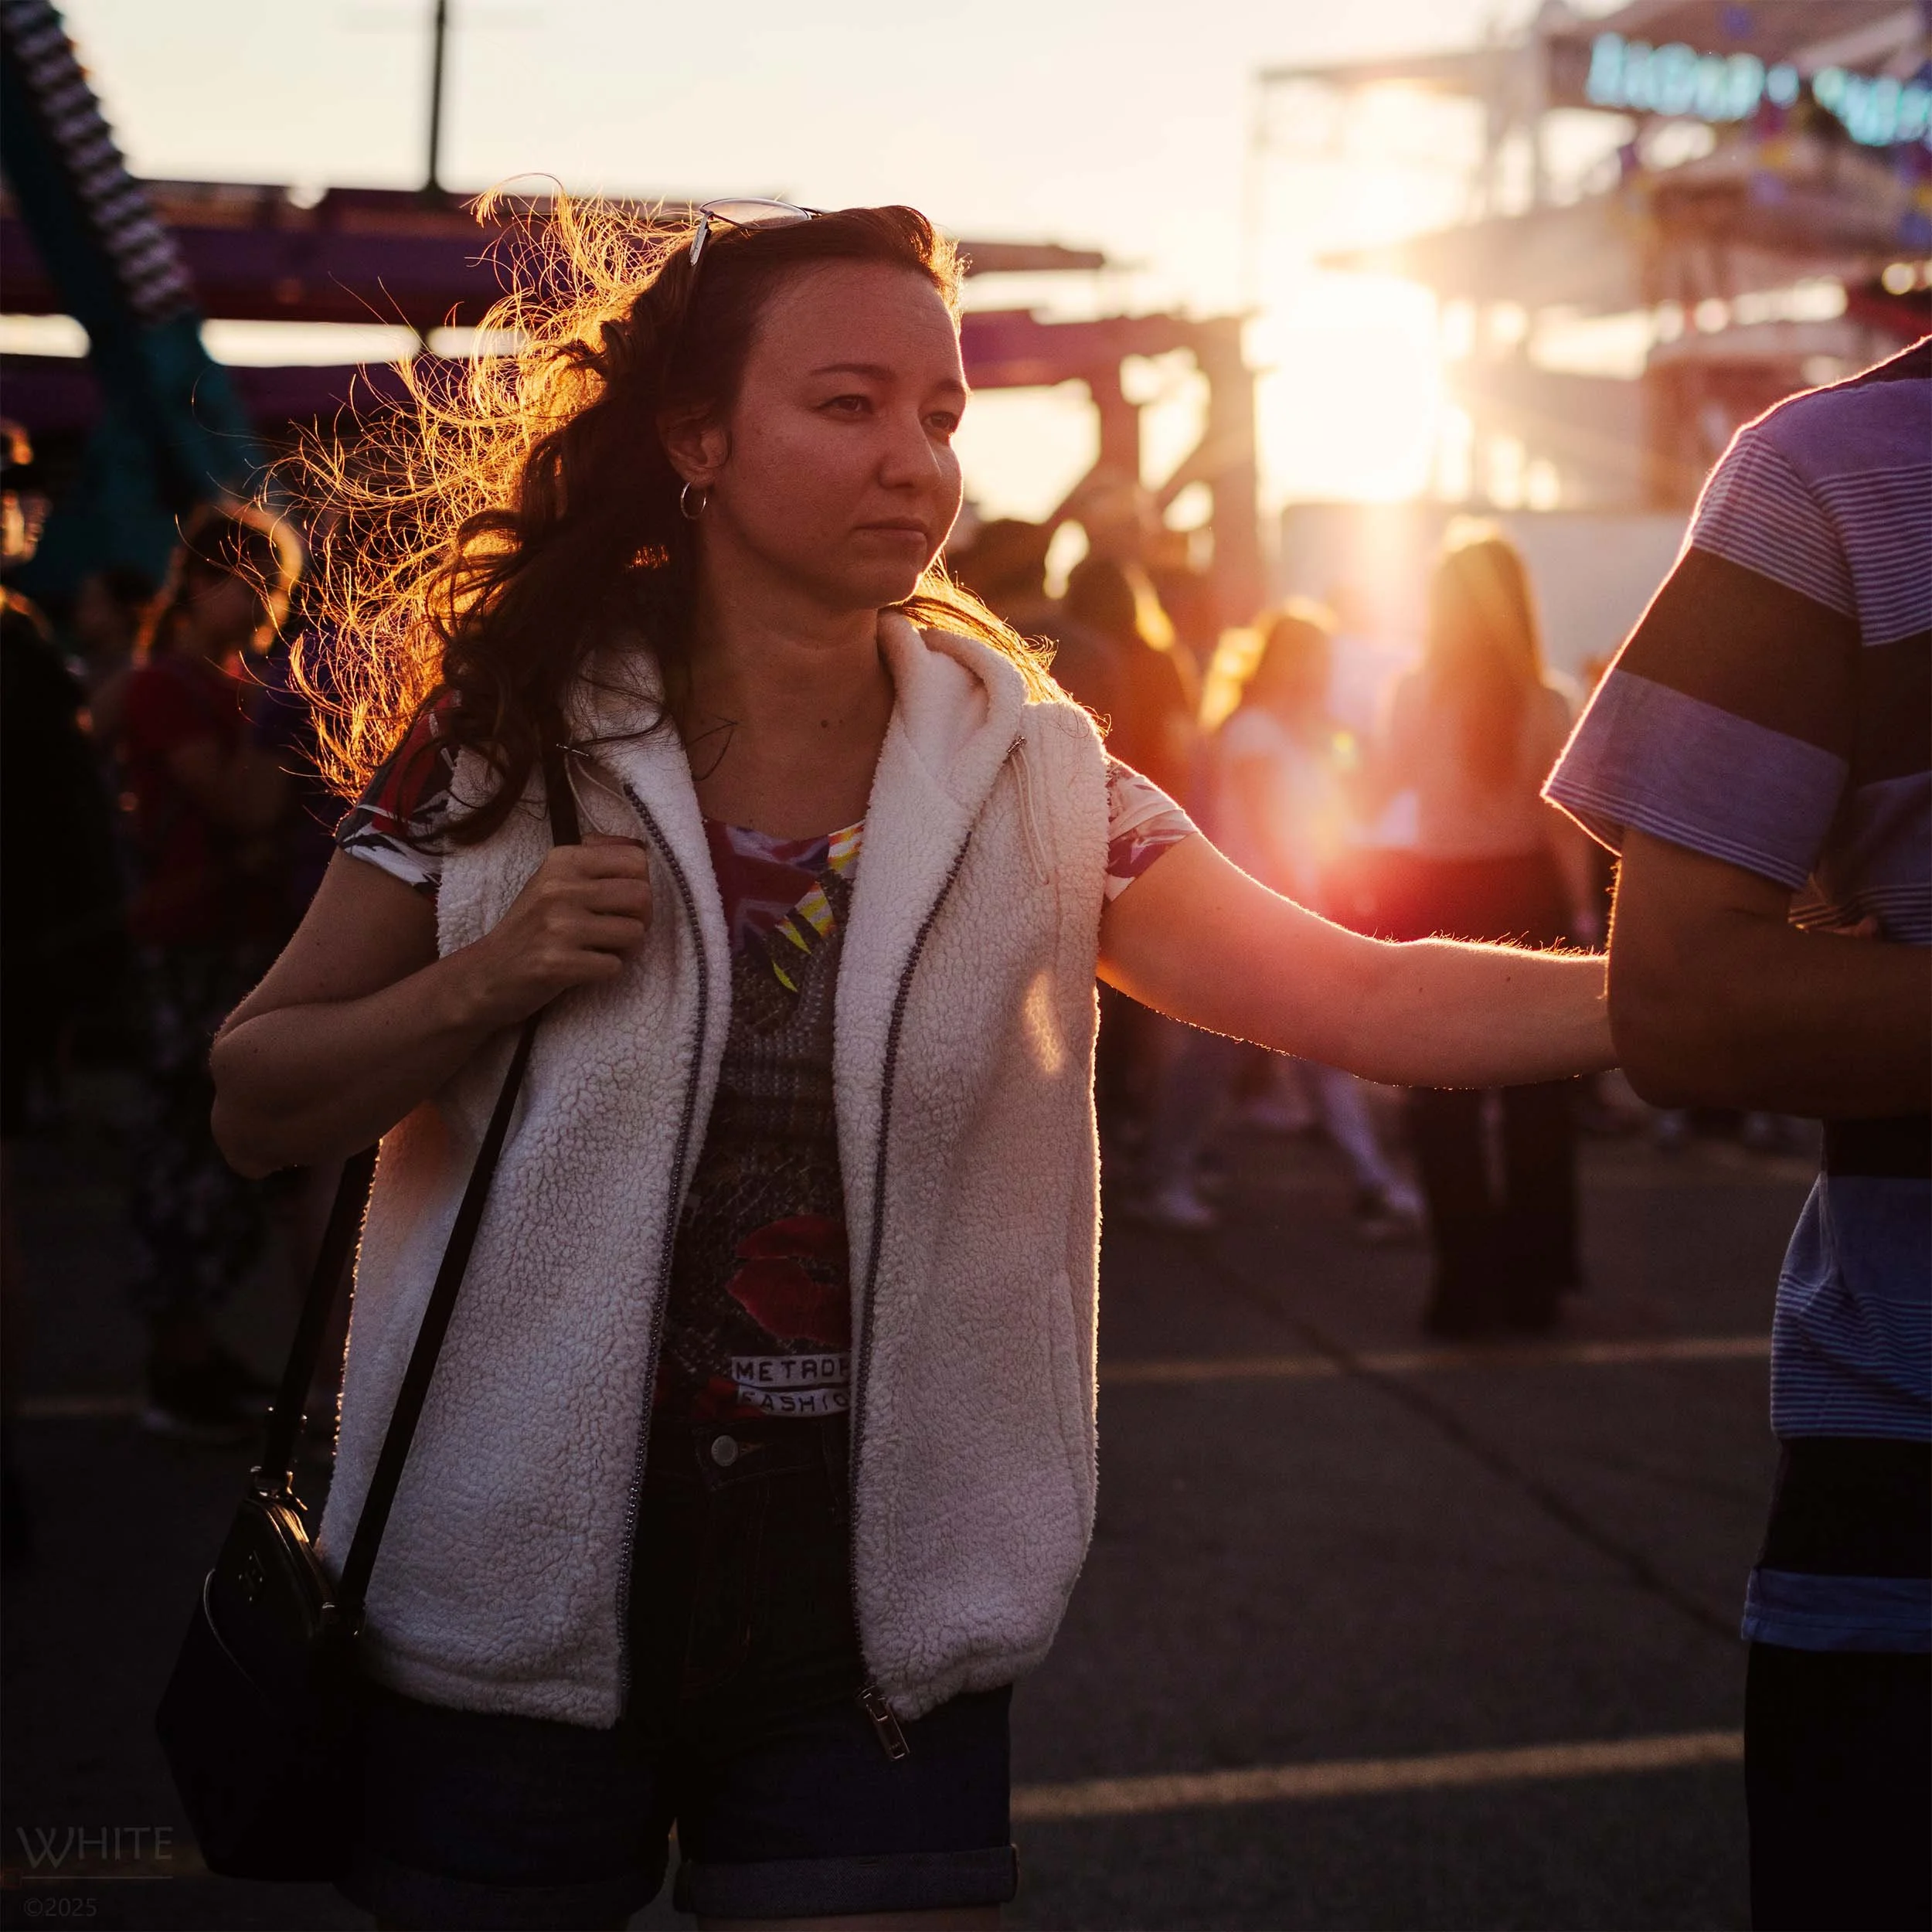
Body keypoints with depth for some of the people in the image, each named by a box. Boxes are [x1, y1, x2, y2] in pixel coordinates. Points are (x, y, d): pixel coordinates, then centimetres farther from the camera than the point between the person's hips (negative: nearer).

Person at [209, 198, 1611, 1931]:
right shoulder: (505, 751, -4)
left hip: (873, 1624, 1)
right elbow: (256, 1107, 0)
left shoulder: (1028, 779, -1)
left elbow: (1357, 995, -9)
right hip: (526, 1605, 0)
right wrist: (486, 984, -16)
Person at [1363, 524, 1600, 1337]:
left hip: (1434, 903, -1)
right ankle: (1531, 1279, 16)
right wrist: (1578, 912, 2)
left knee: (1445, 1100, 7)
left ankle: (1468, 1284, 6)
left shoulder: (1417, 692, -10)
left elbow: (1374, 795, -3)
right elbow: (1563, 822, -4)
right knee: (1534, 1095, 11)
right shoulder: (1548, 704, -5)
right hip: (1525, 899, 2)